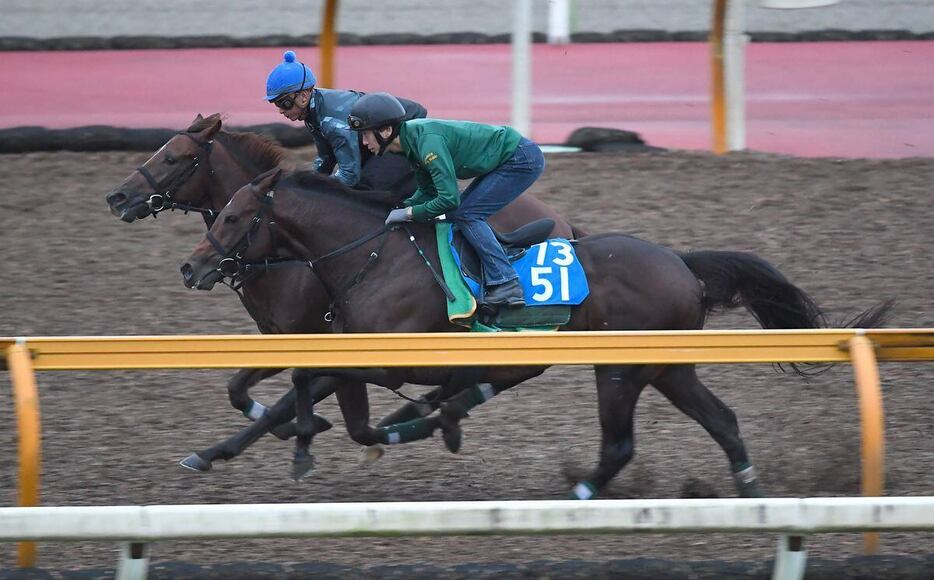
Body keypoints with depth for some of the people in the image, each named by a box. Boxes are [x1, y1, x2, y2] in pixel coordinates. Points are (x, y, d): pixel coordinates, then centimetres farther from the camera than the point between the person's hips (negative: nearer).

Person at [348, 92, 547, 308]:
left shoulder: (428, 141, -28)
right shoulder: (412, 136, 0)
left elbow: (449, 199, -29)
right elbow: (428, 191, 10)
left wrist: (410, 213, -18)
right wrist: (399, 210, -4)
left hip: (523, 159, -9)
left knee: (465, 214, -13)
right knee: (458, 213, 12)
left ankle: (506, 285, -15)